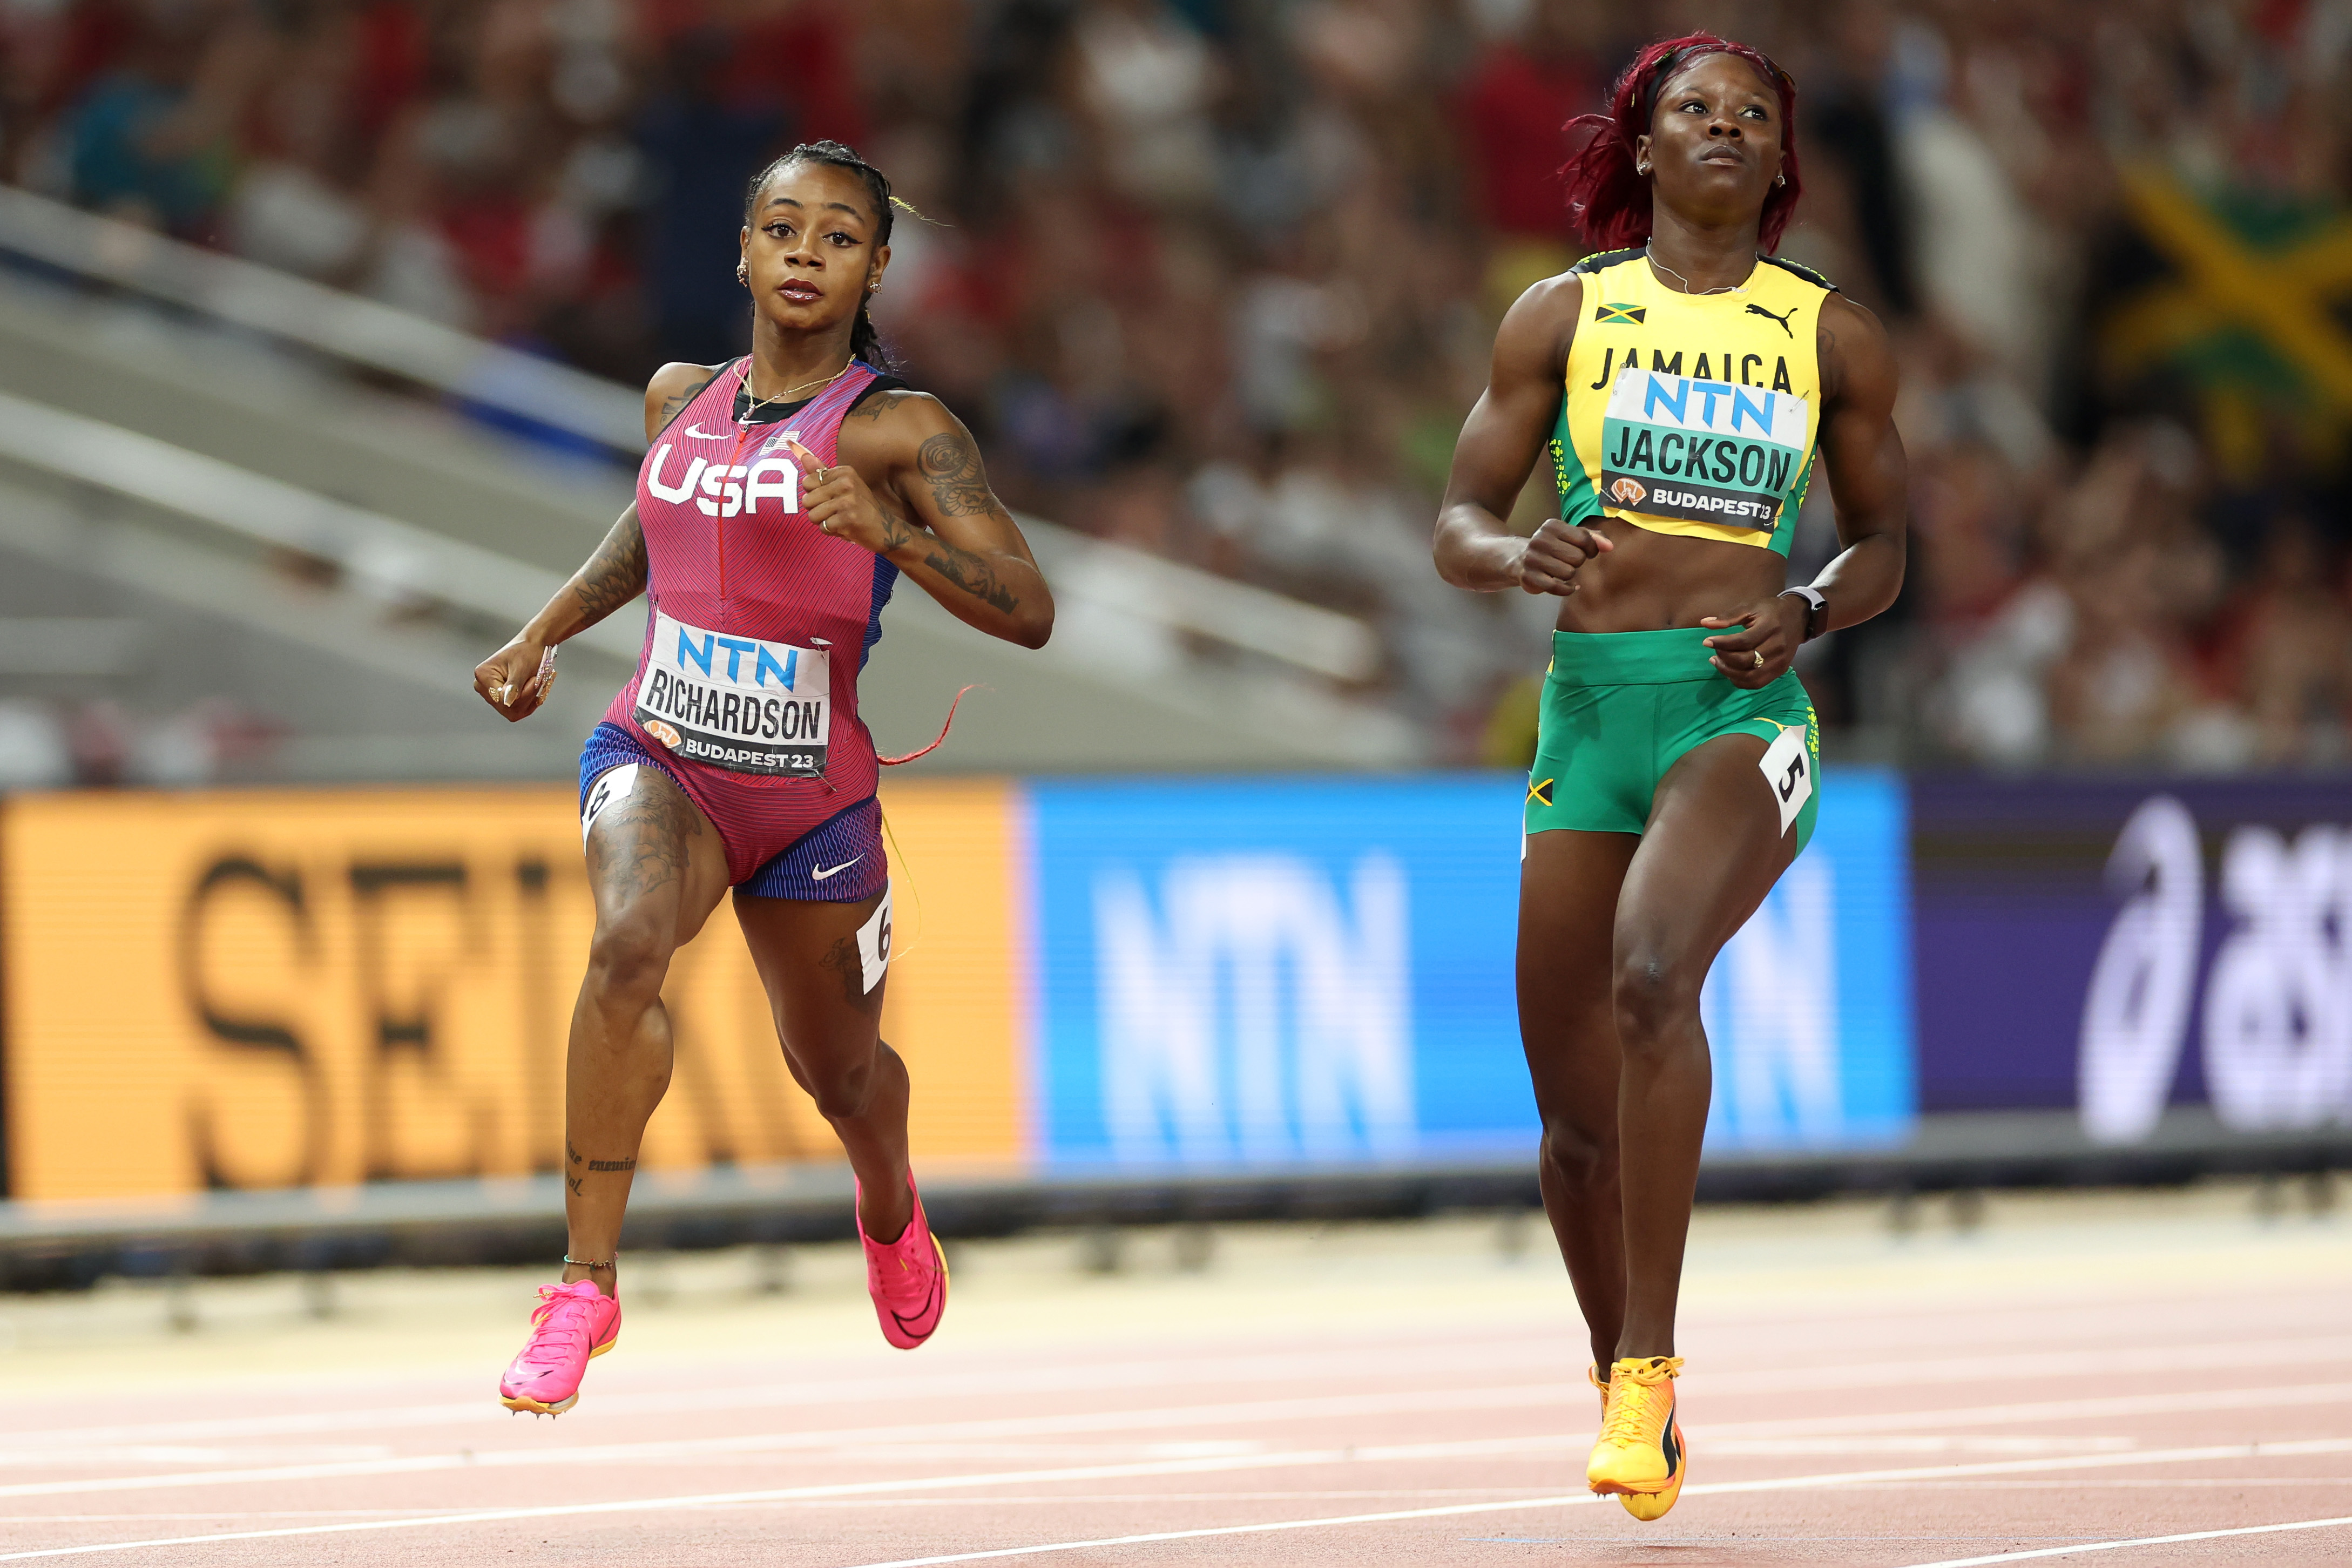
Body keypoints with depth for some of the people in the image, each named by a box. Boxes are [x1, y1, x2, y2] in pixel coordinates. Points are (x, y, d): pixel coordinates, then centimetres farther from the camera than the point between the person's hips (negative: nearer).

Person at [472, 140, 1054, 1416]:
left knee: (839, 1073, 18)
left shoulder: (899, 429, -12)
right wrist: (544, 634, 18)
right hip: (659, 757, 1)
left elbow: (1029, 613, -21)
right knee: (628, 943, -32)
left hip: (815, 794, -1)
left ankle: (889, 1205, 57)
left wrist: (891, 533, -35)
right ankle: (586, 1285, -28)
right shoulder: (680, 398, 2)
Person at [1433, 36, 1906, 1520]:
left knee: (1653, 972, -31)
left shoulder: (1834, 335, 8)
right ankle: (1622, 1383, 29)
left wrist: (1806, 612, -6)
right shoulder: (1563, 314, 8)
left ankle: (1651, 1365, -27)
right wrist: (1523, 555, -15)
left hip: (1745, 711, -2)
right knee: (1577, 1110, 4)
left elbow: (1884, 548, 16)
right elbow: (1458, 527, 8)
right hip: (1591, 704, 2)